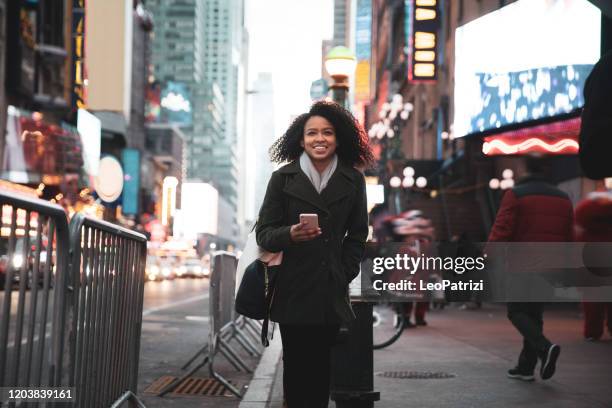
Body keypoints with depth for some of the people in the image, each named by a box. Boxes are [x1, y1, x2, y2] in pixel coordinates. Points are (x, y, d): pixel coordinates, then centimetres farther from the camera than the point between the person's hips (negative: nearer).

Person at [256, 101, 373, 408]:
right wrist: (290, 234, -21)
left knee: (321, 365, 0)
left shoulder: (352, 181, 8)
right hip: (293, 291, -1)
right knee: (296, 365, -2)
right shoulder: (283, 179, 2)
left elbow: (356, 236, 15)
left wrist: (345, 275, 4)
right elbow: (264, 233, 0)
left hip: (331, 292, 2)